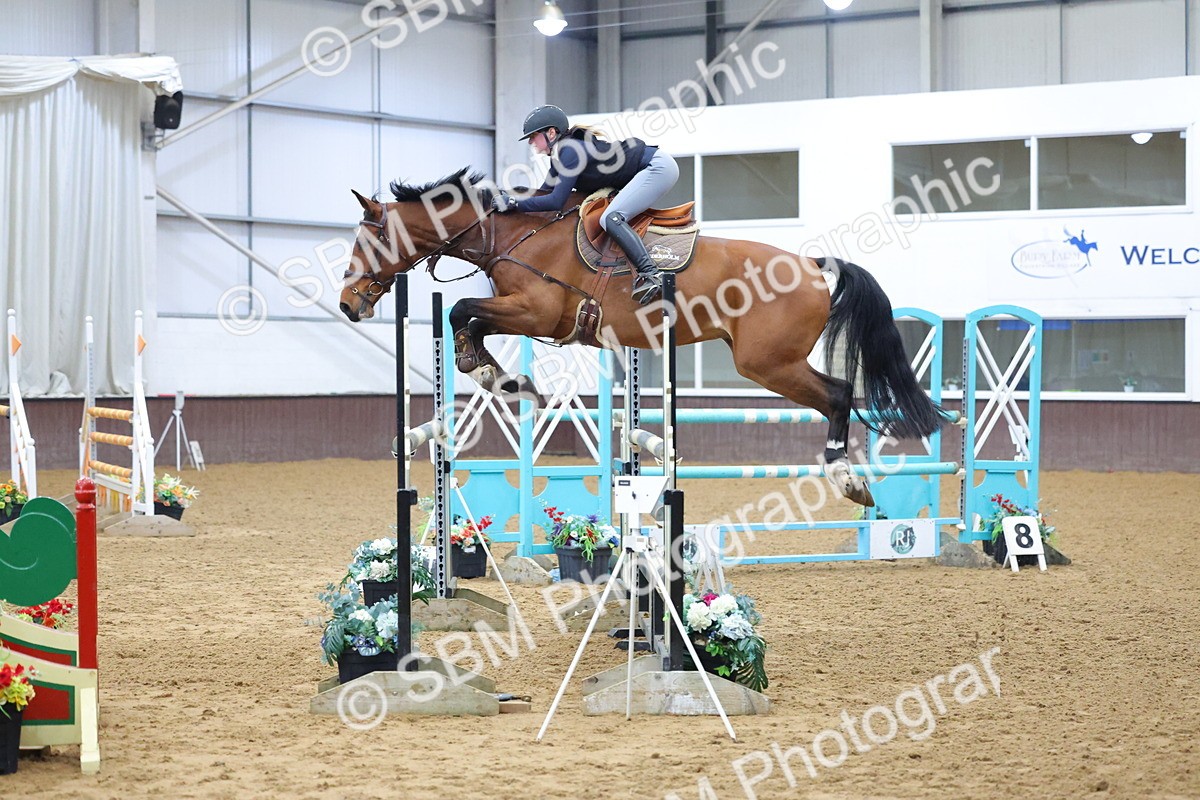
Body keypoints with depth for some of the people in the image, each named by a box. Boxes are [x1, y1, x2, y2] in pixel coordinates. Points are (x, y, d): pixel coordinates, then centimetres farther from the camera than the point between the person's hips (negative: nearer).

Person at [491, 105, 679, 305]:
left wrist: (513, 203, -18)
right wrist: (507, 197, 6)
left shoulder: (570, 151, -19)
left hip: (659, 167, -11)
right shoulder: (559, 155, 10)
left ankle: (650, 275, -30)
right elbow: (544, 192, 17)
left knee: (611, 218, -22)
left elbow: (556, 202, -23)